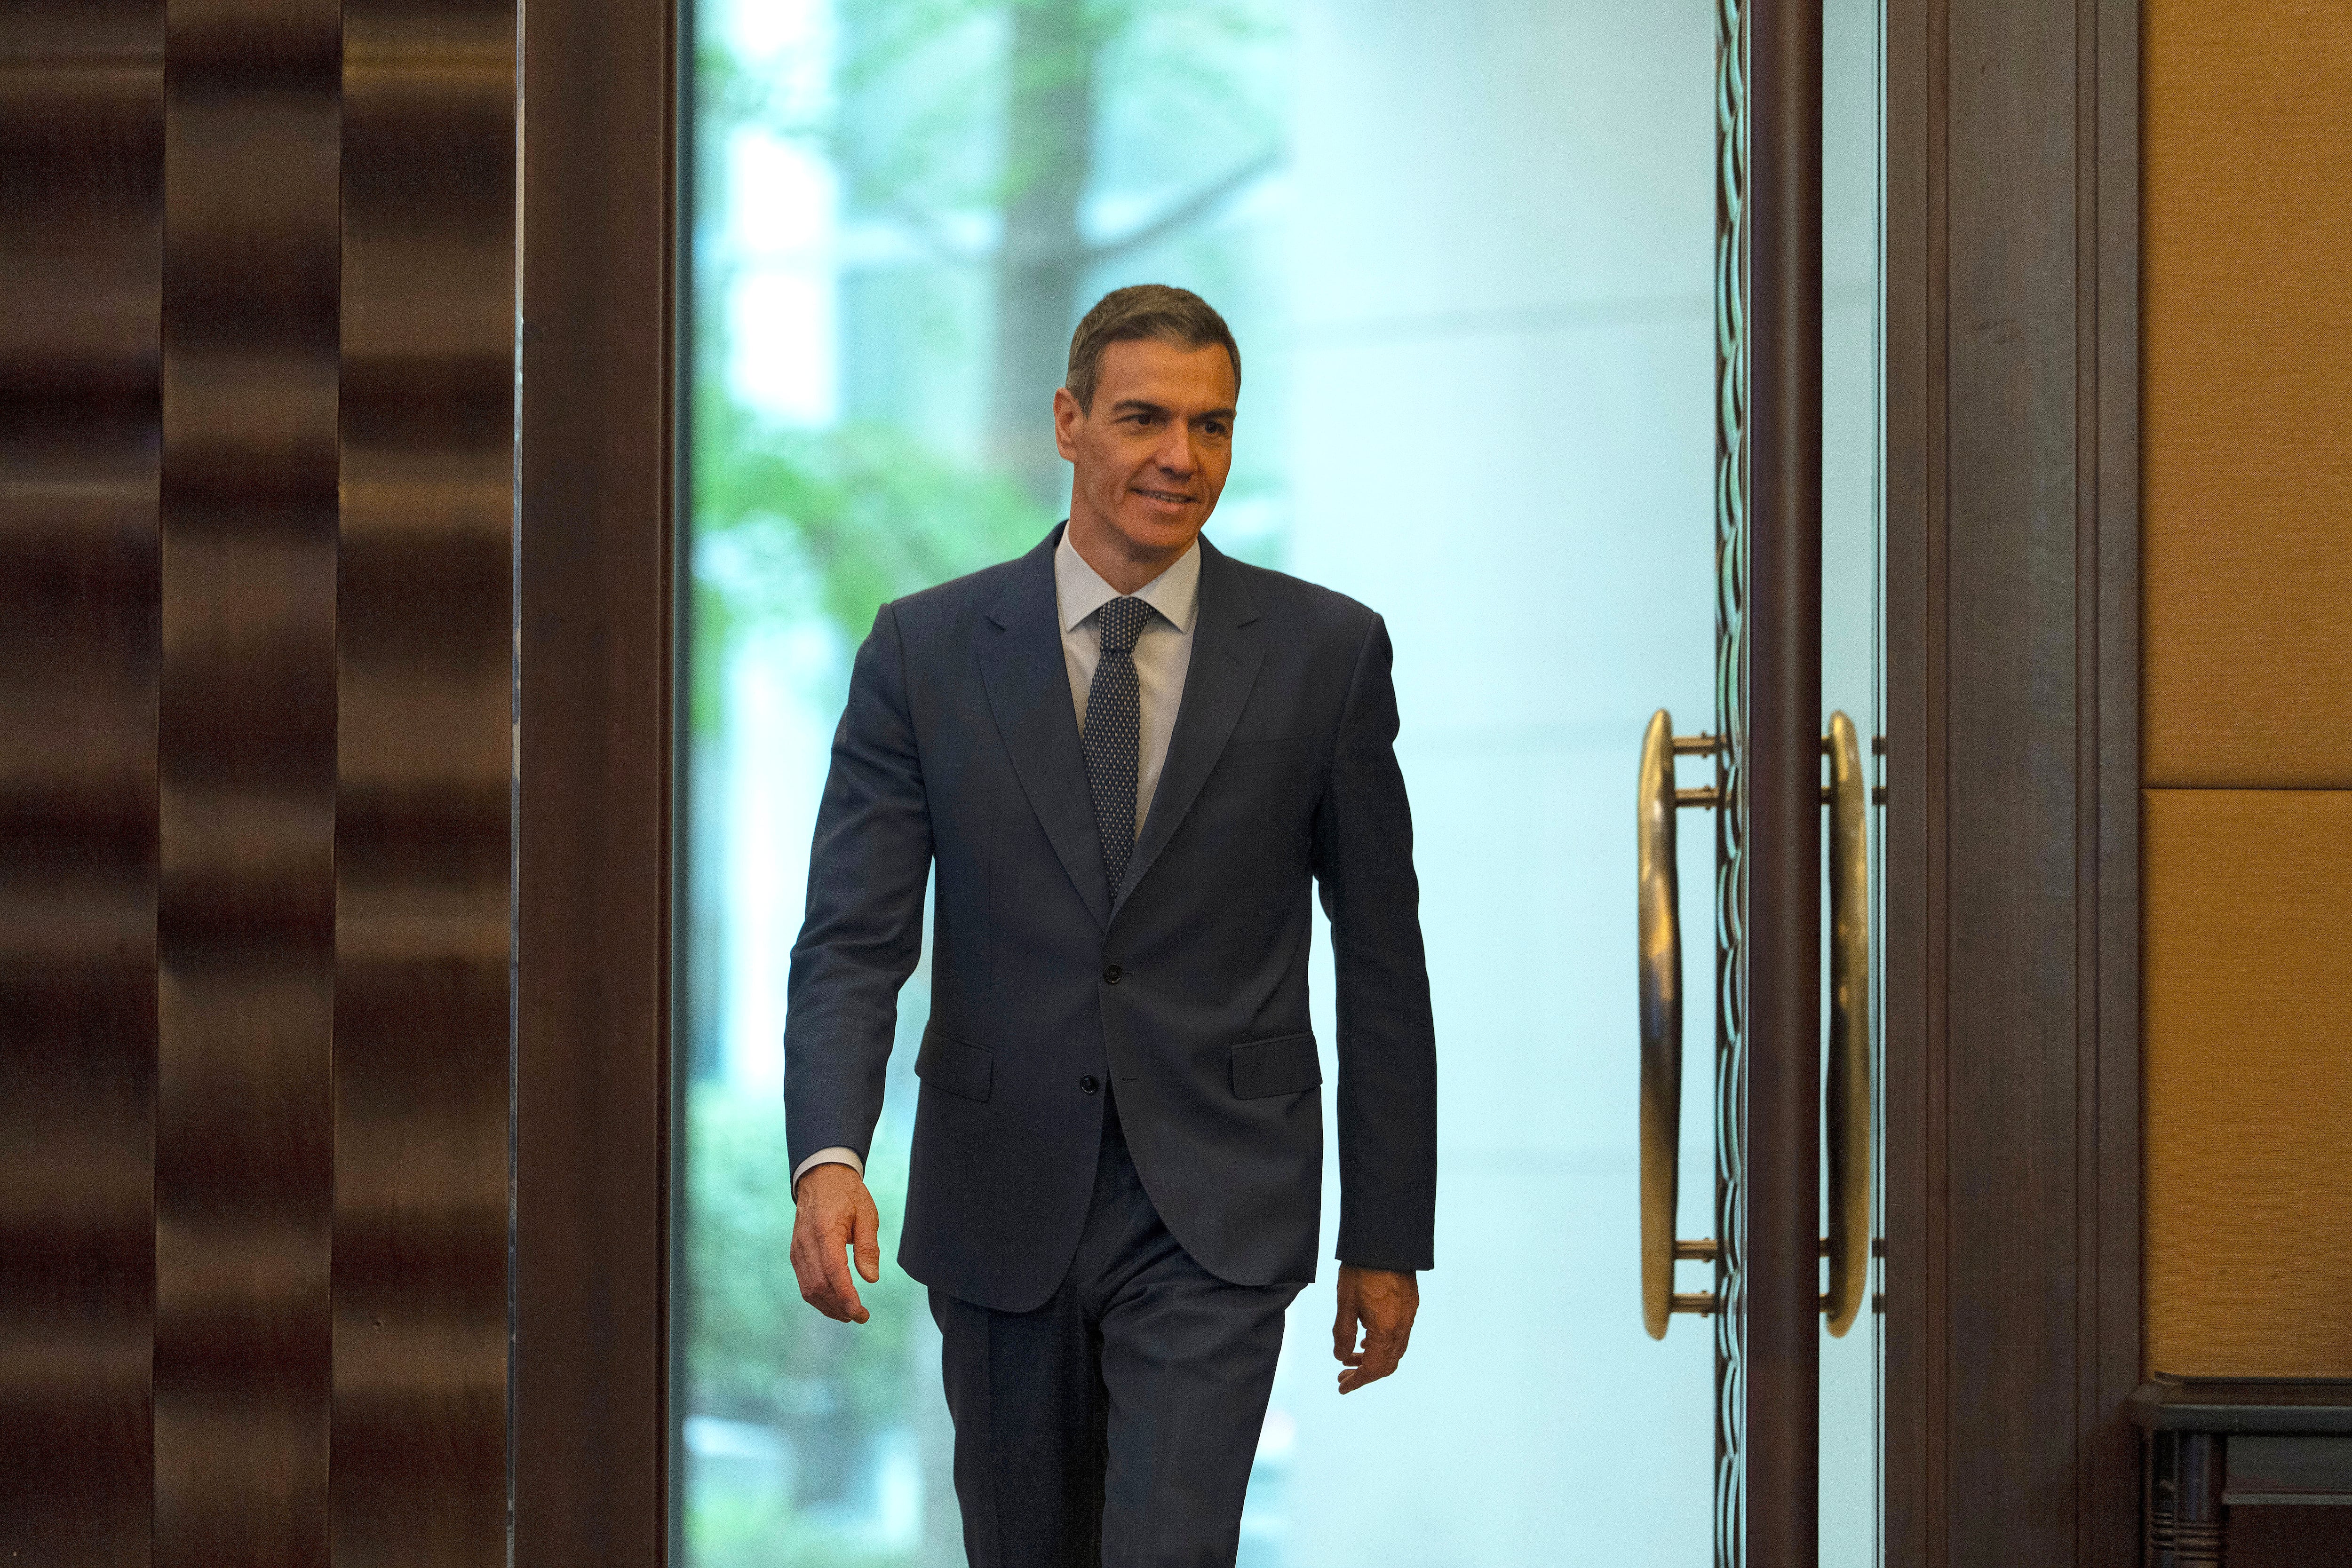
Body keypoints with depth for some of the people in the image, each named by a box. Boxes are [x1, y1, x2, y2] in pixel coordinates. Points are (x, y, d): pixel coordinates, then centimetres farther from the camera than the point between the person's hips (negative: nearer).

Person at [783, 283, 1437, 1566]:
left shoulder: (1327, 653, 0)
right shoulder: (927, 651, 0)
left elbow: (1381, 964, 4)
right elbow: (852, 940, -5)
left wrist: (1388, 1235, 4)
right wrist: (829, 1158, -23)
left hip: (1213, 1218, -2)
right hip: (999, 1214, 2)